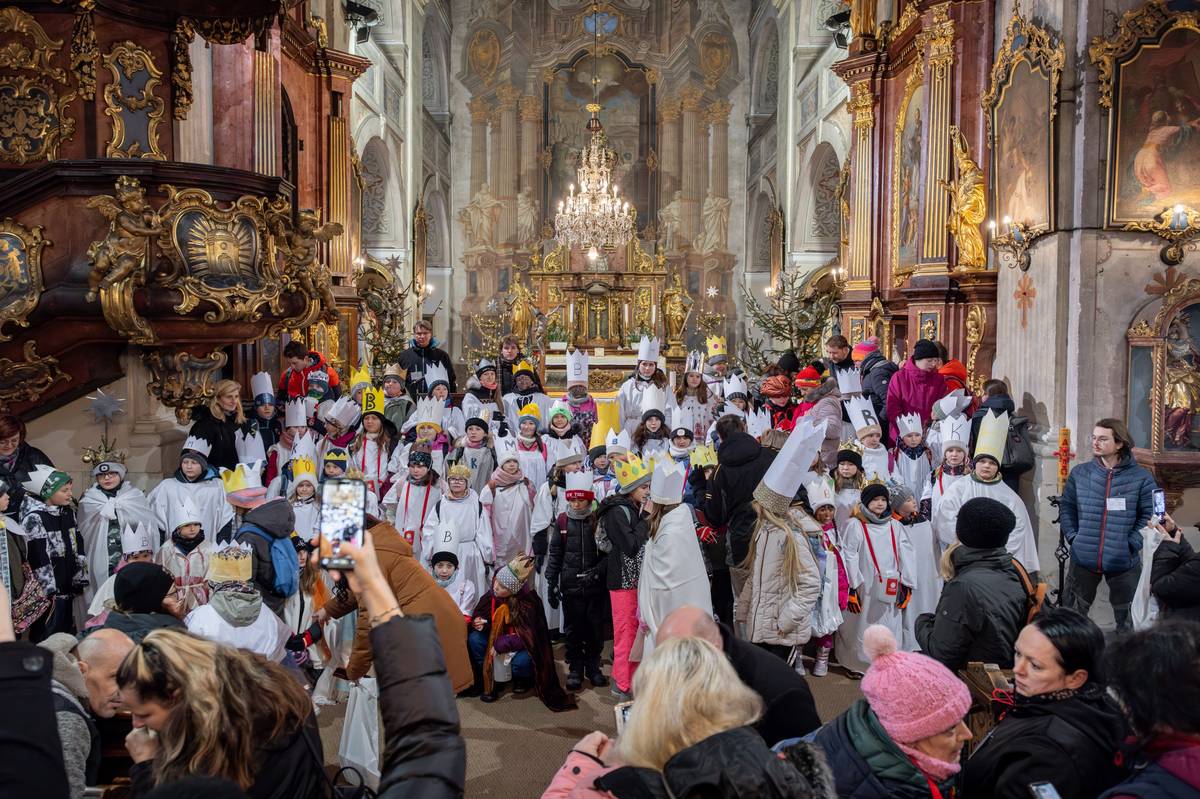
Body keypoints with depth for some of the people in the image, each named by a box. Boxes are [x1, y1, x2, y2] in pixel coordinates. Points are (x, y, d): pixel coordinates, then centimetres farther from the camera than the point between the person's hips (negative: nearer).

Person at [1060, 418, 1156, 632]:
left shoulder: (1141, 478, -5)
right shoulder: (1079, 473, 3)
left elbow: (1150, 515, -3)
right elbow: (1066, 506, 10)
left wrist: (1132, 543, -11)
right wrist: (1072, 537, -1)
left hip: (1123, 563, -2)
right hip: (1083, 560, 2)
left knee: (1129, 621, 13)